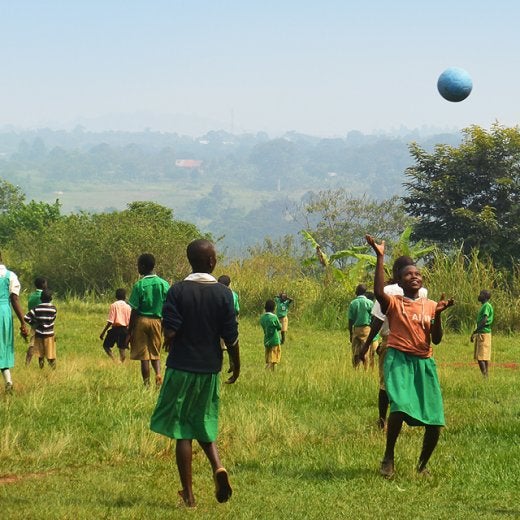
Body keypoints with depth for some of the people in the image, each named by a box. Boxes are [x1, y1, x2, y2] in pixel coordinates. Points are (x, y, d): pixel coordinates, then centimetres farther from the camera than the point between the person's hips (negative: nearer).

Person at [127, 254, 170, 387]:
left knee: (143, 356, 4)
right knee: (155, 353, 15)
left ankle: (147, 384, 6)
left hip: (142, 321, -3)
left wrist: (129, 332, -2)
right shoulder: (164, 284, 0)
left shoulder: (139, 285, -9)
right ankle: (158, 373, -10)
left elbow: (134, 311, -8)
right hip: (157, 321, 3)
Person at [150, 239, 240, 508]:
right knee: (204, 423, 20)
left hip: (181, 367, -2)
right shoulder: (223, 293, -4)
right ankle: (217, 466, -6)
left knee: (182, 432, 4)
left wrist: (169, 344, 9)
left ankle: (188, 494, 4)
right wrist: (236, 366, 12)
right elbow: (231, 336, -3)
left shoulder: (178, 291, -8)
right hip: (210, 369, 2)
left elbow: (169, 332, -13)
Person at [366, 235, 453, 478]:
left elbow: (436, 339, 6)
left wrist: (438, 314, -10)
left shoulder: (430, 305, 12)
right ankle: (388, 458, -7)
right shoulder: (393, 303, 0)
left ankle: (423, 465, 22)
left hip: (424, 362, 4)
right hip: (399, 359, -4)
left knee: (434, 420, -1)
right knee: (400, 406, -27)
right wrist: (380, 258, -24)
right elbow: (378, 292, -24)